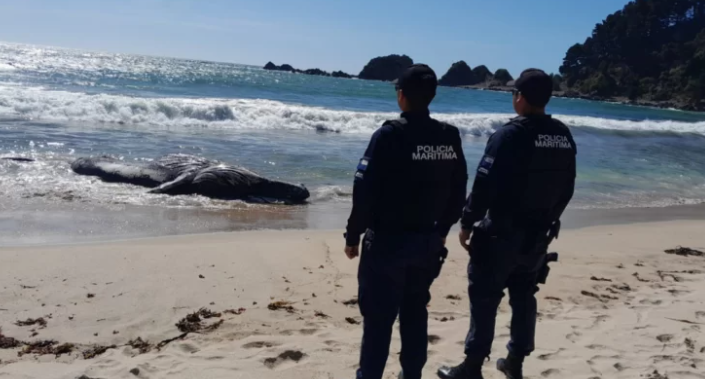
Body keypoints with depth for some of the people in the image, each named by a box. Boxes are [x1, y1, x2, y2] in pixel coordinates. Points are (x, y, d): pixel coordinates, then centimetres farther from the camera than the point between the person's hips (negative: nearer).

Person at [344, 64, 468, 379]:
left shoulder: (389, 135, -15)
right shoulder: (450, 137, 2)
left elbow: (365, 192, -16)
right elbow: (458, 191, 8)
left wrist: (353, 235, -5)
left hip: (388, 240, -5)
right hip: (428, 241, 6)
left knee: (378, 317, 3)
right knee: (415, 312, 18)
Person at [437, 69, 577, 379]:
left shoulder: (510, 135, -17)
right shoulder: (564, 136, 5)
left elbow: (484, 185, -19)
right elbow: (567, 189, 12)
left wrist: (467, 223, -9)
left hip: (502, 231, -7)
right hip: (540, 234, 7)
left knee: (484, 298, 1)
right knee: (524, 296, 17)